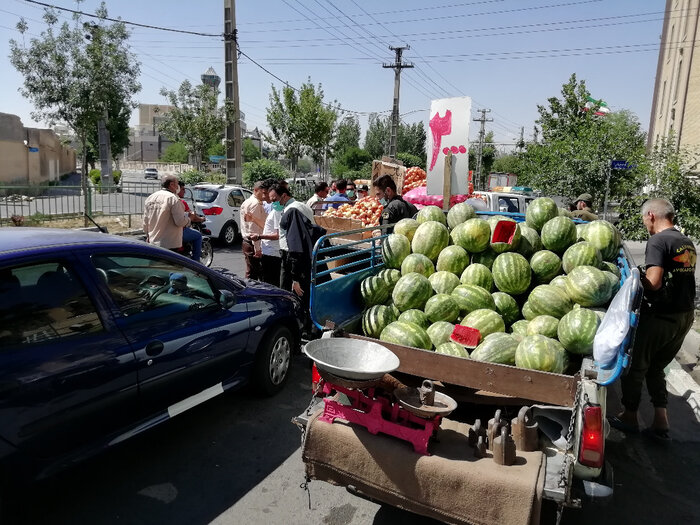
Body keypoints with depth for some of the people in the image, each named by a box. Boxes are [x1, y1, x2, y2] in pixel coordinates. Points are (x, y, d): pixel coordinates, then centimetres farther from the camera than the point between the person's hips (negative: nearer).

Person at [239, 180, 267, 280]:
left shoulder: (246, 202, 18)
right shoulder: (256, 204, -15)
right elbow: (254, 228, -20)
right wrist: (257, 248, -20)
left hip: (246, 241, 10)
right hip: (253, 244, -10)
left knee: (250, 274, 15)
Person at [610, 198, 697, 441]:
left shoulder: (658, 241, -16)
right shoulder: (688, 244, 10)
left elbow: (653, 282, -25)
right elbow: (680, 280, 16)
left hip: (660, 316, -8)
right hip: (686, 316, 8)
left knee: (634, 366, 9)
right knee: (656, 367, 19)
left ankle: (629, 416, 20)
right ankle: (661, 421, 17)